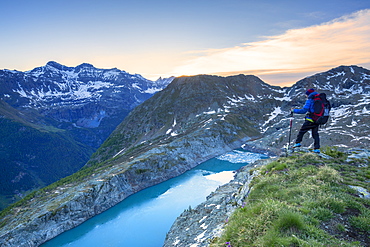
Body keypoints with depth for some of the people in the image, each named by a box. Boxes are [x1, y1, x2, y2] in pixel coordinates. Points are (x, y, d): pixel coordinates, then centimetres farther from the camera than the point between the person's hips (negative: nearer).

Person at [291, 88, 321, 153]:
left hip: (310, 120, -6)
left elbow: (303, 111, -17)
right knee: (315, 134, 11)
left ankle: (297, 143, 9)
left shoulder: (309, 100, -10)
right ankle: (317, 148, 8)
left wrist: (294, 110, -7)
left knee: (302, 131, 9)